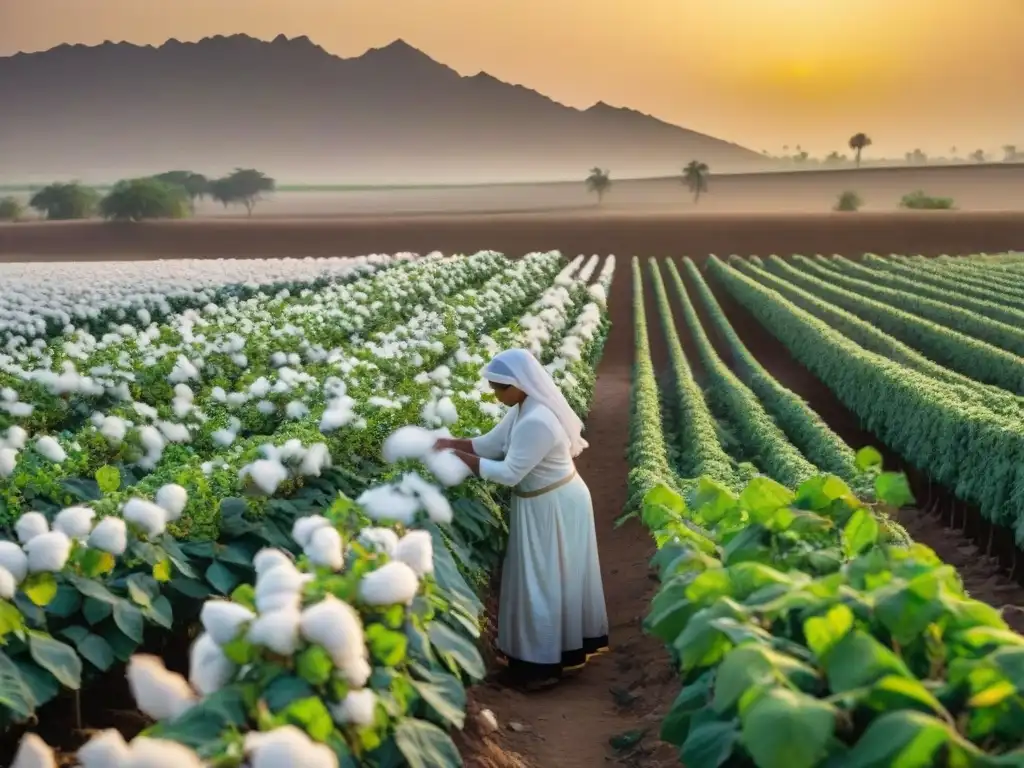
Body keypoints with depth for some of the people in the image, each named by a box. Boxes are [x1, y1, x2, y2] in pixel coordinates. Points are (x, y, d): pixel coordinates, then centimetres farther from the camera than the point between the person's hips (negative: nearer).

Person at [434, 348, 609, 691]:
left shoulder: (536, 422, -31)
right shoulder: (523, 409, 0)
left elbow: (509, 474, -28)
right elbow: (490, 444, 6)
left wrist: (458, 457, -22)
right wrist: (449, 443, -6)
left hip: (555, 508, -10)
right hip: (544, 503, 10)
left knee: (544, 581, 2)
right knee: (546, 579, 19)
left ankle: (544, 663, 14)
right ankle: (562, 648, 34)